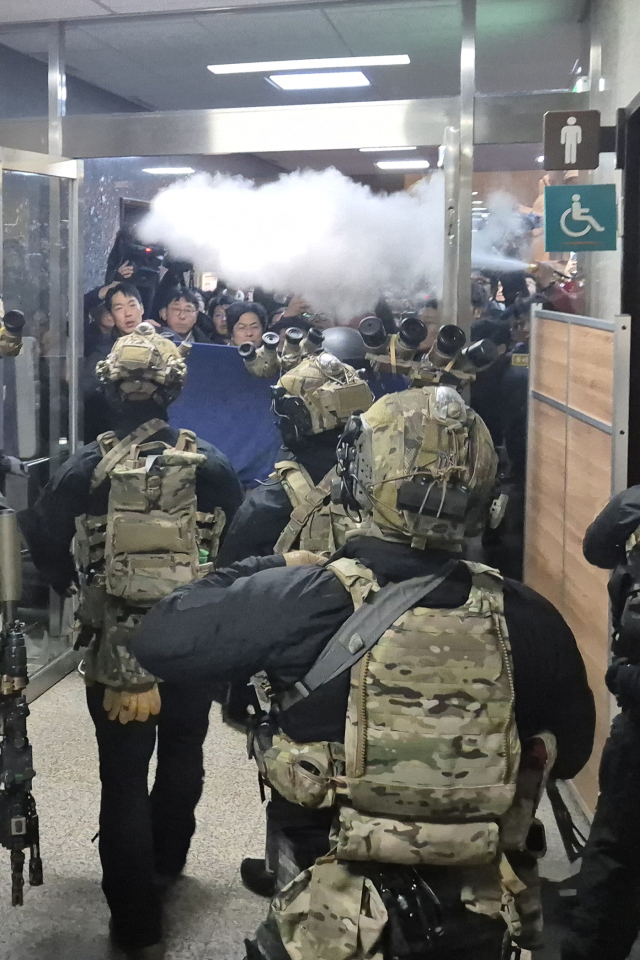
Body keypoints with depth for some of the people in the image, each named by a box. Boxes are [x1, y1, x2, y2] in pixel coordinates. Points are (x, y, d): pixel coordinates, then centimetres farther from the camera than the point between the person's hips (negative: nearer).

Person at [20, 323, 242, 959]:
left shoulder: (89, 465, -8)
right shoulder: (208, 463, -5)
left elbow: (44, 539, -9)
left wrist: (69, 584, 8)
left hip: (116, 646, -2)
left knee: (124, 779, 7)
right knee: (182, 756, 24)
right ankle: (165, 866, 44)